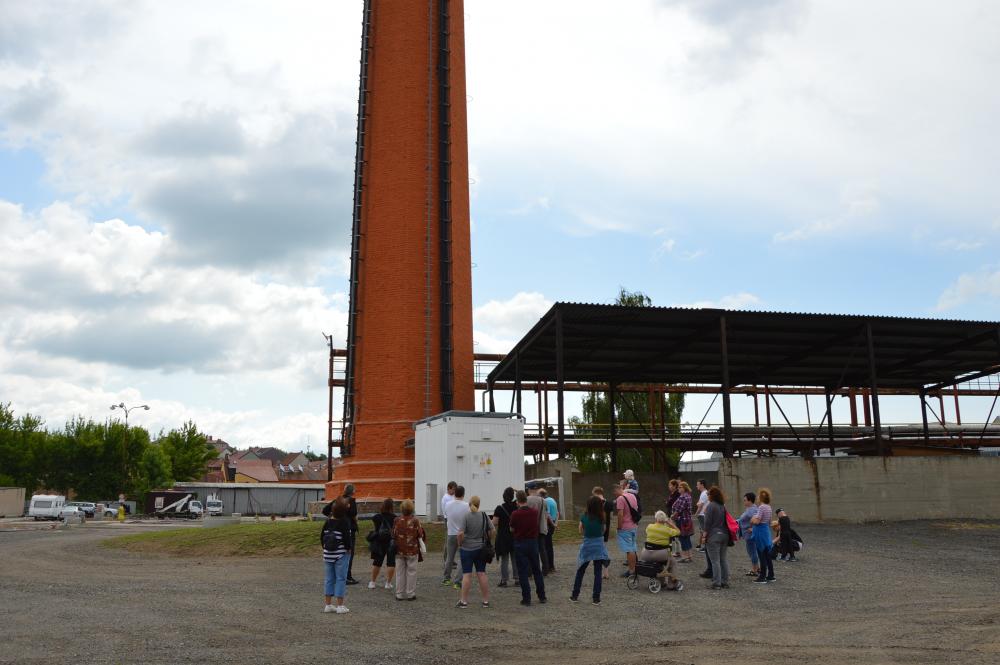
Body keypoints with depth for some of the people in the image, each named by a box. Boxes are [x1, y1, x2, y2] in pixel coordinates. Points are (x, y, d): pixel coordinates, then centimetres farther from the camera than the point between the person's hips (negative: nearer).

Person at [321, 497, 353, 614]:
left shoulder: (328, 521, 1)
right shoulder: (345, 522, -14)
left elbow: (322, 536, 7)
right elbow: (347, 537, -18)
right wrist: (349, 548, -2)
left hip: (328, 554, 5)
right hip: (341, 554, -5)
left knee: (329, 579, 12)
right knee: (341, 579, 1)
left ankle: (328, 605, 16)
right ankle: (340, 606, 2)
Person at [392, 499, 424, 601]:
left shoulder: (397, 520, -4)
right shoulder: (415, 521, -12)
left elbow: (393, 535, 2)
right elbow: (420, 535, -7)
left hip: (399, 551, 2)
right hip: (412, 550, -2)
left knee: (400, 572, 11)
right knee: (411, 572, 7)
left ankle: (400, 594, 14)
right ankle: (410, 594, 10)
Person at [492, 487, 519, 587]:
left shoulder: (499, 508, -12)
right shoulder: (517, 506, -4)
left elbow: (494, 523, -16)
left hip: (503, 537, -3)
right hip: (515, 536, 3)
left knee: (504, 559, 4)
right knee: (515, 558, 11)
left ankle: (504, 580, 3)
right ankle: (517, 579, 13)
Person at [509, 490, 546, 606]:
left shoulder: (515, 514, -15)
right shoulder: (535, 512, -3)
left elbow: (512, 530, -3)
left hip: (520, 543, -4)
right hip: (533, 542, 4)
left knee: (523, 572, 2)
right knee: (537, 570, 14)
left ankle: (526, 598, 2)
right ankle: (542, 596, 18)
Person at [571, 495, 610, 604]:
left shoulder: (584, 517, -9)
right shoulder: (601, 518, -9)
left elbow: (581, 531, 1)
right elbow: (603, 531, -1)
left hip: (586, 546, 1)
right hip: (599, 547, -1)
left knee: (580, 571, 14)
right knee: (598, 573, 6)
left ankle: (575, 595, 19)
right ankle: (596, 598, 6)